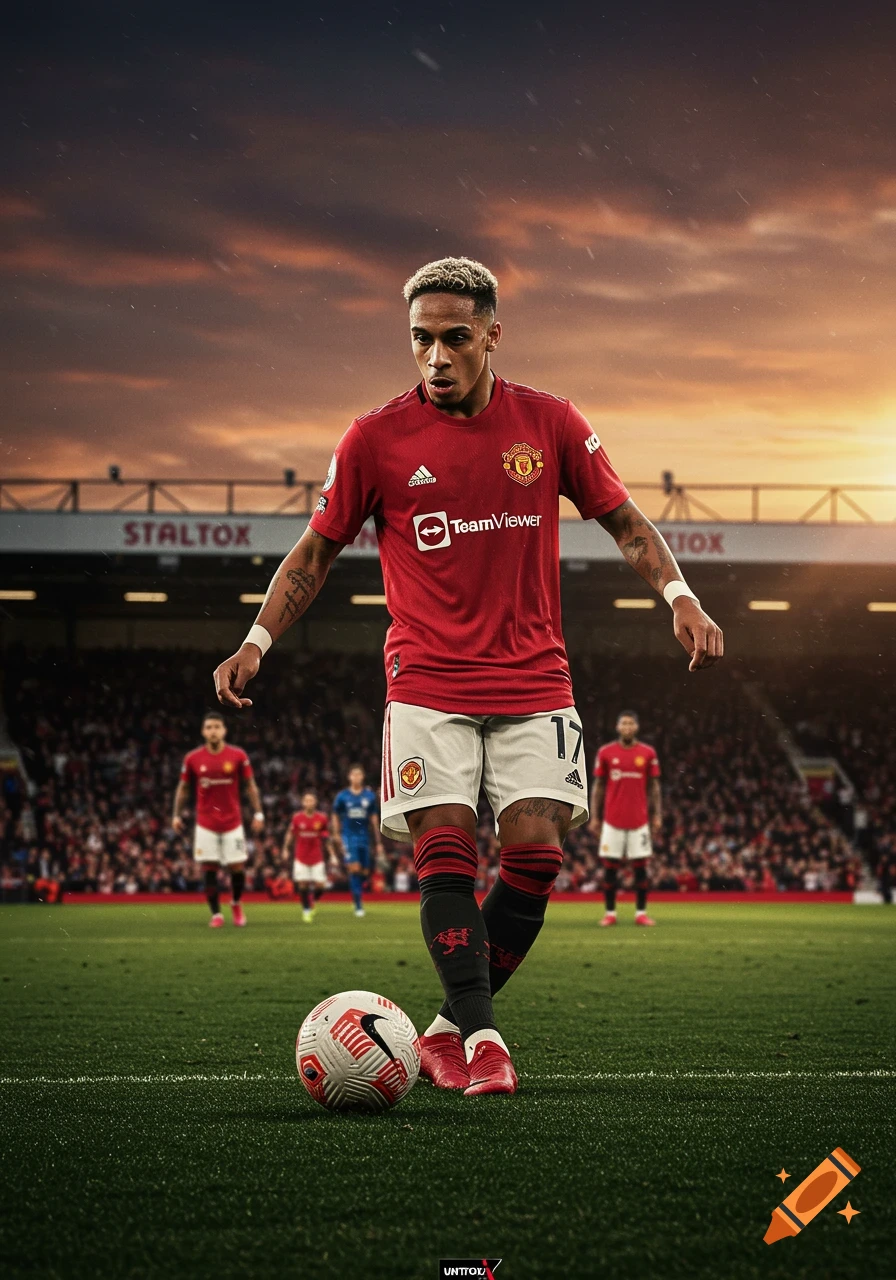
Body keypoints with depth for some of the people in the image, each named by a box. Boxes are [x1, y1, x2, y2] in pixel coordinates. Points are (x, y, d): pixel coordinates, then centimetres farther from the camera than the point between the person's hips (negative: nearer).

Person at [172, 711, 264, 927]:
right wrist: (177, 815, 4)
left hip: (233, 823, 0)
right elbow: (183, 788, 10)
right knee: (209, 869, -2)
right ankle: (216, 914, 8)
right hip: (206, 825, 0)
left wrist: (258, 813, -3)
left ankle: (236, 903, 27)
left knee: (238, 868, -1)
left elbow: (250, 785, 3)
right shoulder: (193, 759, -2)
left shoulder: (238, 756, -4)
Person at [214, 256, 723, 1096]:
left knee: (534, 853, -7)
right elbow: (318, 550, 8)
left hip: (534, 680, 1)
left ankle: (447, 1033, 6)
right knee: (445, 848, -13)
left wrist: (678, 595, -4)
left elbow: (624, 522, 12)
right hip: (428, 682, -1)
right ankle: (480, 1036, -9)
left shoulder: (549, 423, 3)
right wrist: (258, 640, -2)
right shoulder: (376, 437, -1)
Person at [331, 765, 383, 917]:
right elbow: (335, 816, 12)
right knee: (354, 868, -16)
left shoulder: (370, 795, 5)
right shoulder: (342, 796, 1)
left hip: (364, 837, 2)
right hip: (349, 836, -2)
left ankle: (358, 893, 30)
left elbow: (374, 819, 9)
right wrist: (336, 834, -2)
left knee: (364, 872, 2)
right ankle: (358, 905, -14)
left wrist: (378, 842, 8)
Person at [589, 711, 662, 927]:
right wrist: (594, 818, 3)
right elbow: (598, 786, 7)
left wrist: (657, 816, 2)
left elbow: (654, 787, 8)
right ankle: (610, 913, 9)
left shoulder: (648, 753, 4)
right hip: (612, 820, 0)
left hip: (639, 820, 0)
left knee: (640, 866, 1)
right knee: (610, 867, 1)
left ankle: (641, 913, 8)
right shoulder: (606, 753, 3)